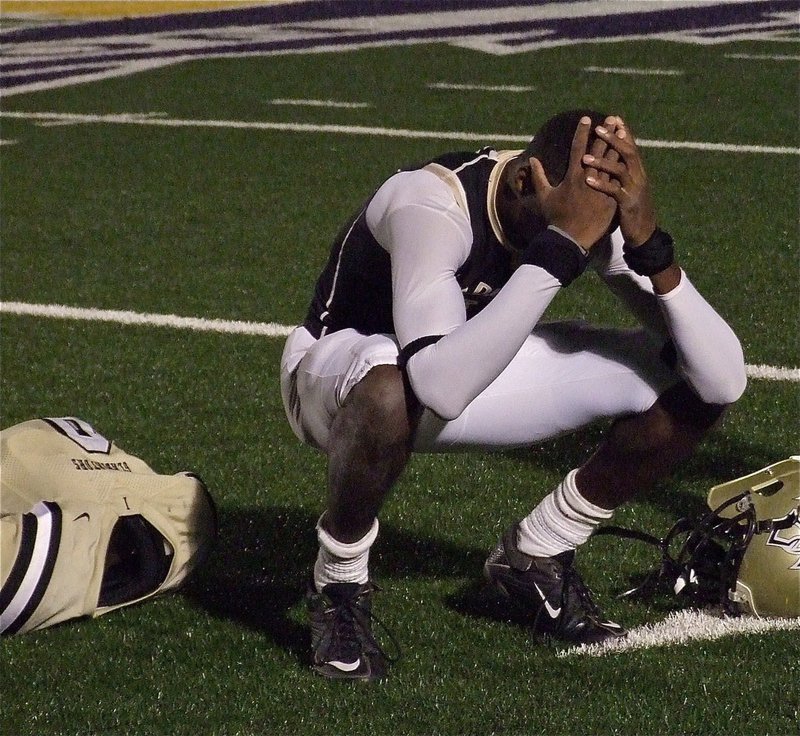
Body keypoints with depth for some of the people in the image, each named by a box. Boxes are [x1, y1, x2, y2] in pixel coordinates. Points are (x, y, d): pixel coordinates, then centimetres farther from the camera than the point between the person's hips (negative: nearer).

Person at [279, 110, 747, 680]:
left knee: (692, 389, -12)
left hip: (473, 362, 5)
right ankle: (340, 580, -13)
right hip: (345, 364, -5)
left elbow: (726, 380, -24)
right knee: (390, 395, -44)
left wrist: (650, 246, -37)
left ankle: (536, 556, 9)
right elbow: (443, 390, -52)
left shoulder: (601, 219, -19)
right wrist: (561, 247, -51)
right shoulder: (433, 207, -36)